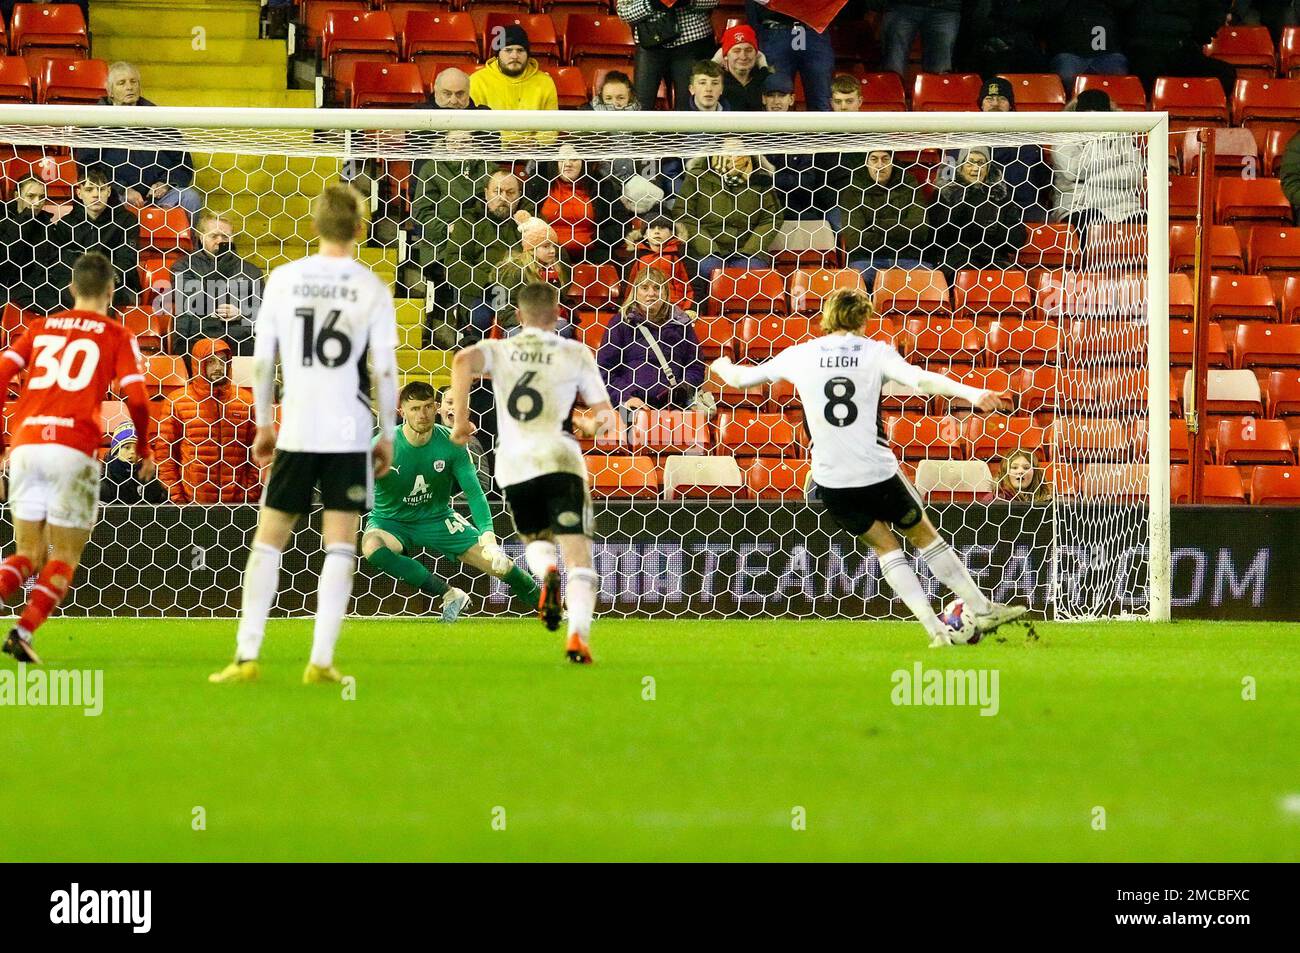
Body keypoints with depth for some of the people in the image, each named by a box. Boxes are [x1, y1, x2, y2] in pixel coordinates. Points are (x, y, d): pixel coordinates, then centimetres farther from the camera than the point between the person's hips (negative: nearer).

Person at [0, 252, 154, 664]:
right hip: (74, 449, -4)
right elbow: (135, 397, -2)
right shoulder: (117, 336, 8)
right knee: (63, 560, 7)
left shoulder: (41, 328, 18)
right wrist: (145, 452, 12)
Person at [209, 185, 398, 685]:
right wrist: (387, 435, 6)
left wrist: (264, 424, 15)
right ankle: (321, 660, -4)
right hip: (350, 434, -1)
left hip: (295, 432, 1)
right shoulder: (371, 288, -3)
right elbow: (385, 370, -5)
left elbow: (262, 361, 4)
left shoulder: (283, 278, 2)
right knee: (339, 546, 4)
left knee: (268, 541, 9)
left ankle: (246, 656, 4)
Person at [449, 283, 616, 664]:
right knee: (578, 557, -5)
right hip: (559, 460, -2)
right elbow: (604, 415, 8)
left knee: (536, 540, 26)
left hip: (513, 466, 2)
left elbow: (463, 362, -12)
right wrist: (604, 422, 32)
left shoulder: (498, 350, 11)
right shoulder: (576, 354, 8)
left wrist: (461, 420, -5)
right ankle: (578, 633, -27)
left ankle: (546, 572, -9)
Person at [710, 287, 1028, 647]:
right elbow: (921, 380, -19)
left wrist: (723, 366, 38)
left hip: (831, 481, 2)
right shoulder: (876, 352, -1)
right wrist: (972, 393, -25)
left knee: (885, 546, 16)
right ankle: (983, 610, 23)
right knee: (924, 535, 17)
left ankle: (936, 629, 6)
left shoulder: (800, 355, 5)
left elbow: (740, 378, 16)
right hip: (878, 472, -2)